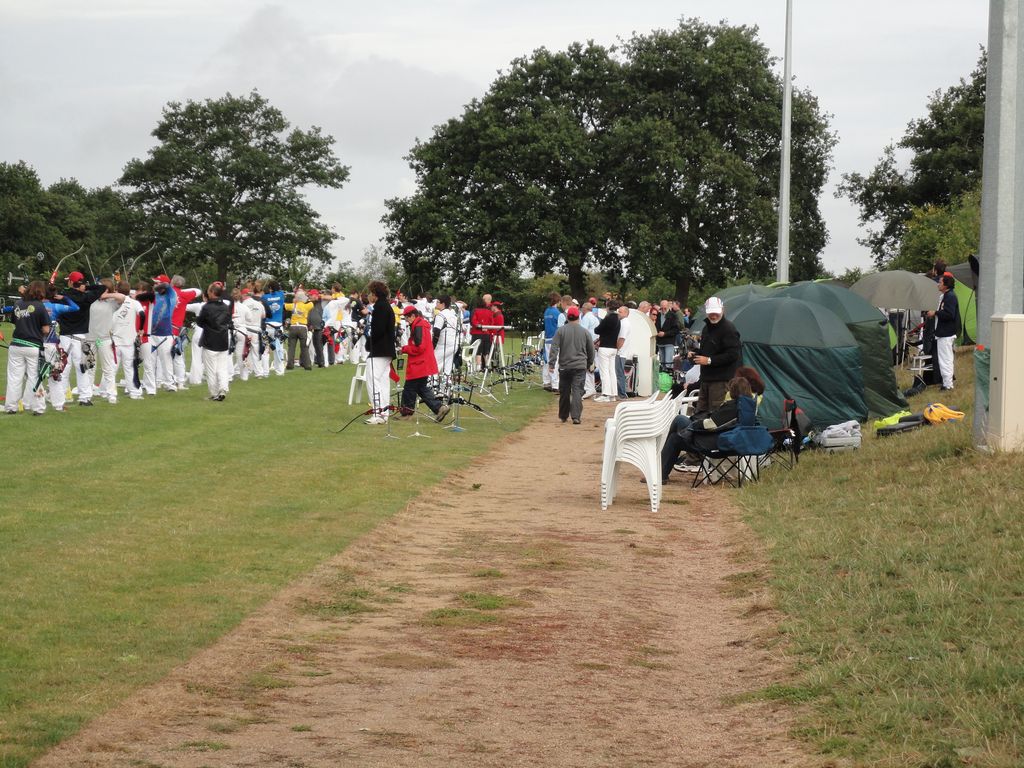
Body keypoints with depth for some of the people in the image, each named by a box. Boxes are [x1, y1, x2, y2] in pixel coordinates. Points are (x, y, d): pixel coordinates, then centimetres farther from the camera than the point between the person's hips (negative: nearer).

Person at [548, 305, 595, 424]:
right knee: (577, 391, -4)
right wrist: (590, 363, 23)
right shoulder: (585, 332, 2)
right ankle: (576, 416, -16)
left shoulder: (561, 331, -1)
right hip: (580, 366, -1)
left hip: (564, 366, 1)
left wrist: (551, 363, -5)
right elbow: (591, 350, 10)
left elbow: (554, 348, -7)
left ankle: (563, 416, 23)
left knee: (564, 392, 12)